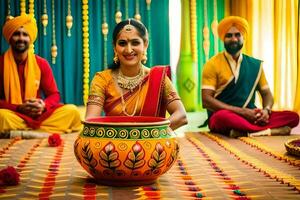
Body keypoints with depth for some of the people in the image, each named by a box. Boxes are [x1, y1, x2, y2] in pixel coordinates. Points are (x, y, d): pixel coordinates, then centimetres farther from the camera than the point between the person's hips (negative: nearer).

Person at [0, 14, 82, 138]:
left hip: (38, 115, 4)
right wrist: (18, 108, -21)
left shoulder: (41, 64, 7)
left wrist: (43, 105, -15)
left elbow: (54, 95, 8)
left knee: (72, 111, -21)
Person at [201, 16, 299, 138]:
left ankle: (244, 132, -26)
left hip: (250, 116, 4)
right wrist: (242, 111, -18)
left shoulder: (255, 65, 11)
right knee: (224, 117, -40)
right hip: (223, 117, -4)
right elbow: (206, 100, -11)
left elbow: (266, 93, 13)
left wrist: (266, 110, -12)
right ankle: (273, 130, -26)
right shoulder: (213, 64, -3)